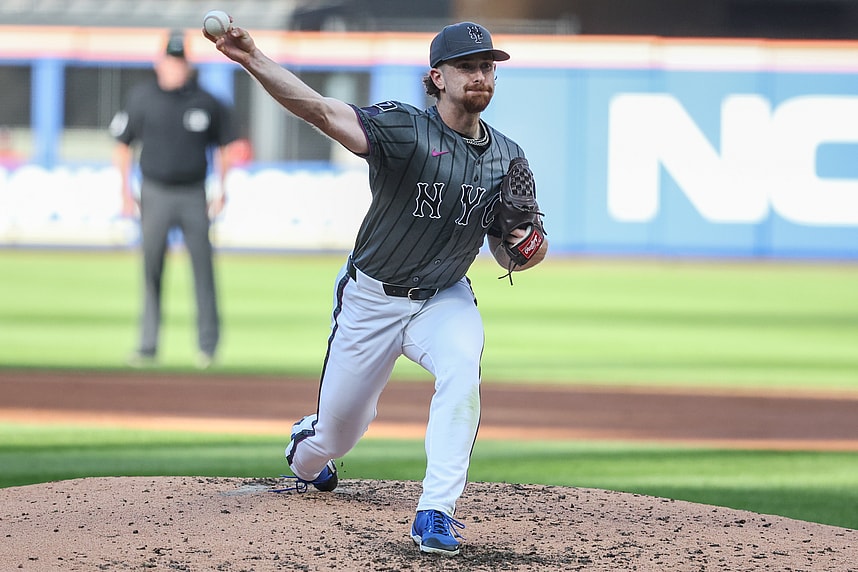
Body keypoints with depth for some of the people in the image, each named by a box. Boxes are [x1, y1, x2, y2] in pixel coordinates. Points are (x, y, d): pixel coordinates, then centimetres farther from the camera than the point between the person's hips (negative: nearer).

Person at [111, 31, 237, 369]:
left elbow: (222, 145, 12)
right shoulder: (142, 99, 0)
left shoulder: (206, 103, 1)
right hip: (155, 194, 0)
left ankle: (208, 343, 7)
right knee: (151, 270, 2)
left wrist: (222, 190, 5)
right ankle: (147, 346, 7)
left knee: (202, 268, -2)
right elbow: (123, 144, 7)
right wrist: (126, 191, 2)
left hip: (193, 195, 0)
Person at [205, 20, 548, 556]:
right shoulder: (404, 128, -20)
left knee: (461, 369, -32)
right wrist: (253, 59, -52)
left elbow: (505, 256, 5)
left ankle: (435, 513, -29)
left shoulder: (507, 156, -4)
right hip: (372, 298, -2)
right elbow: (322, 110, -36)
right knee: (337, 433, 10)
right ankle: (305, 453, 51)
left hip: (445, 299, 2)